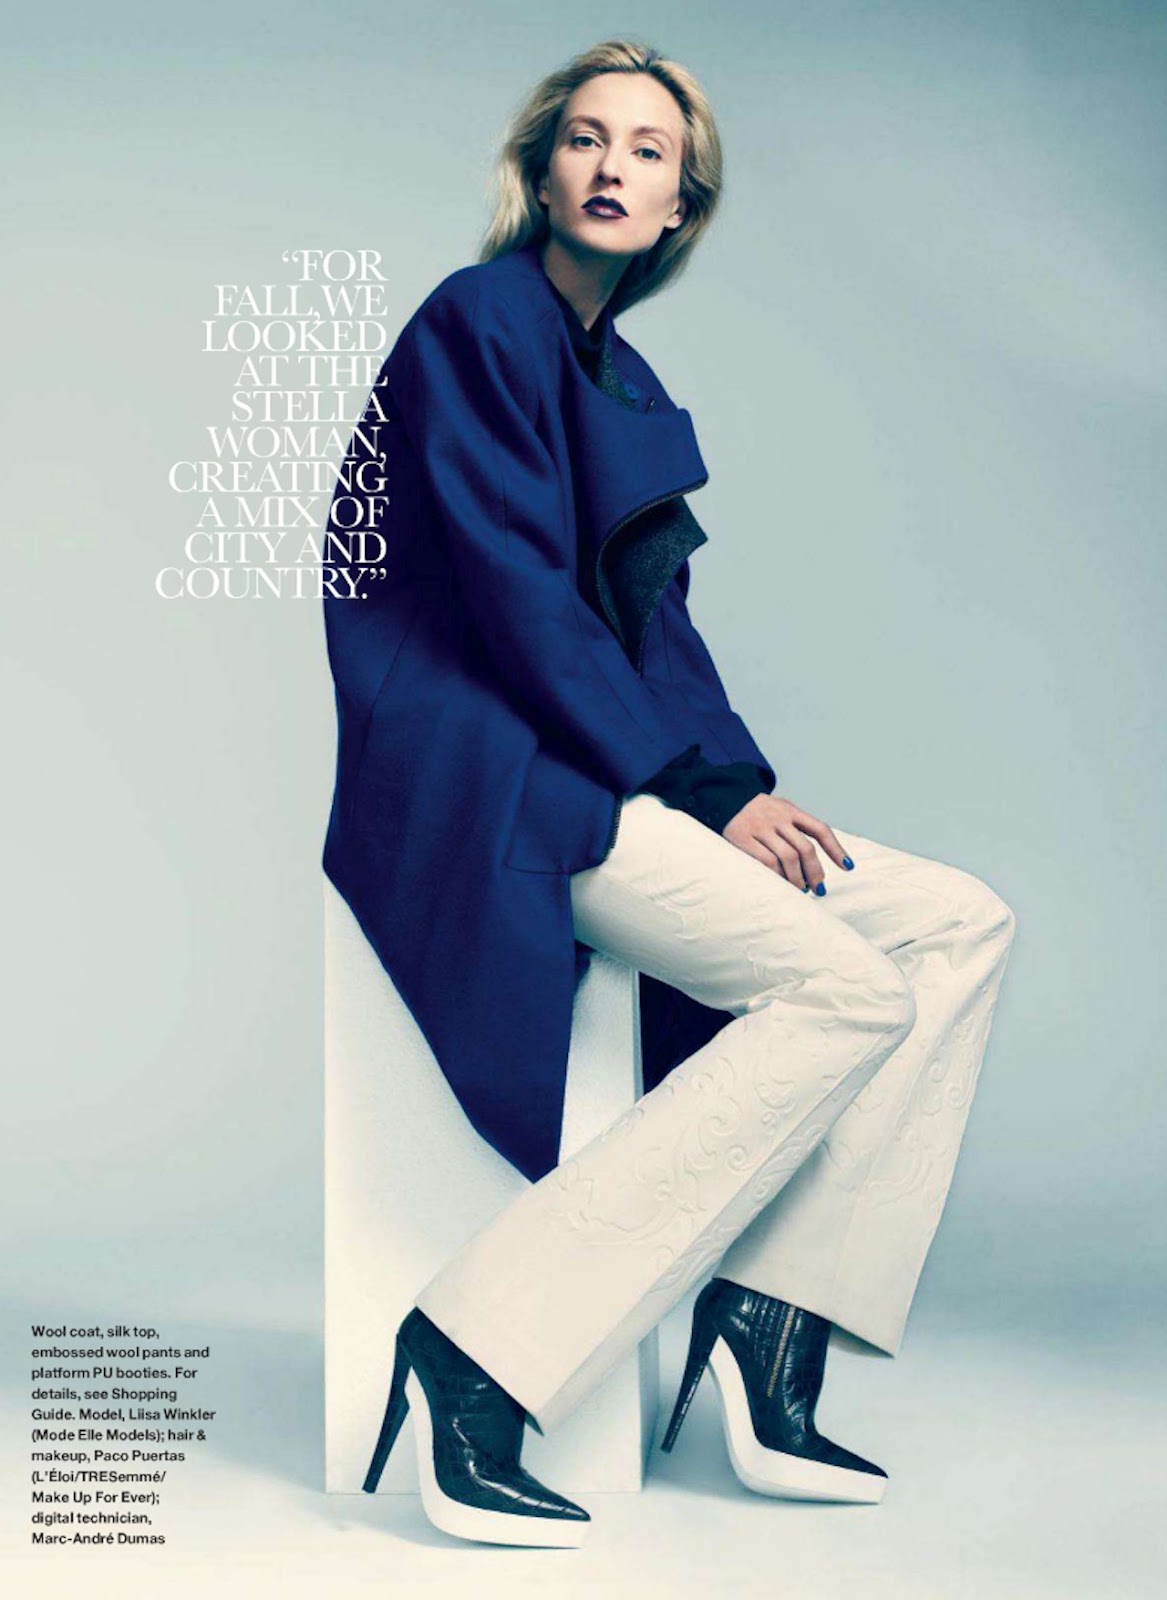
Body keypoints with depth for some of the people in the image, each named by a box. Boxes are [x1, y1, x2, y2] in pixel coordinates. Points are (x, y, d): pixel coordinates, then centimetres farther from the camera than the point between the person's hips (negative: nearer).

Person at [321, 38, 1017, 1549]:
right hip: (482, 788, -9)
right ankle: (478, 1353, -21)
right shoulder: (479, 320, -5)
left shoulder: (622, 381, 21)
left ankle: (769, 1318, -6)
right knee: (854, 991, -24)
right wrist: (700, 784, -14)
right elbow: (514, 593, -14)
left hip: (599, 778, 9)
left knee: (963, 924, 0)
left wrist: (743, 778, 1)